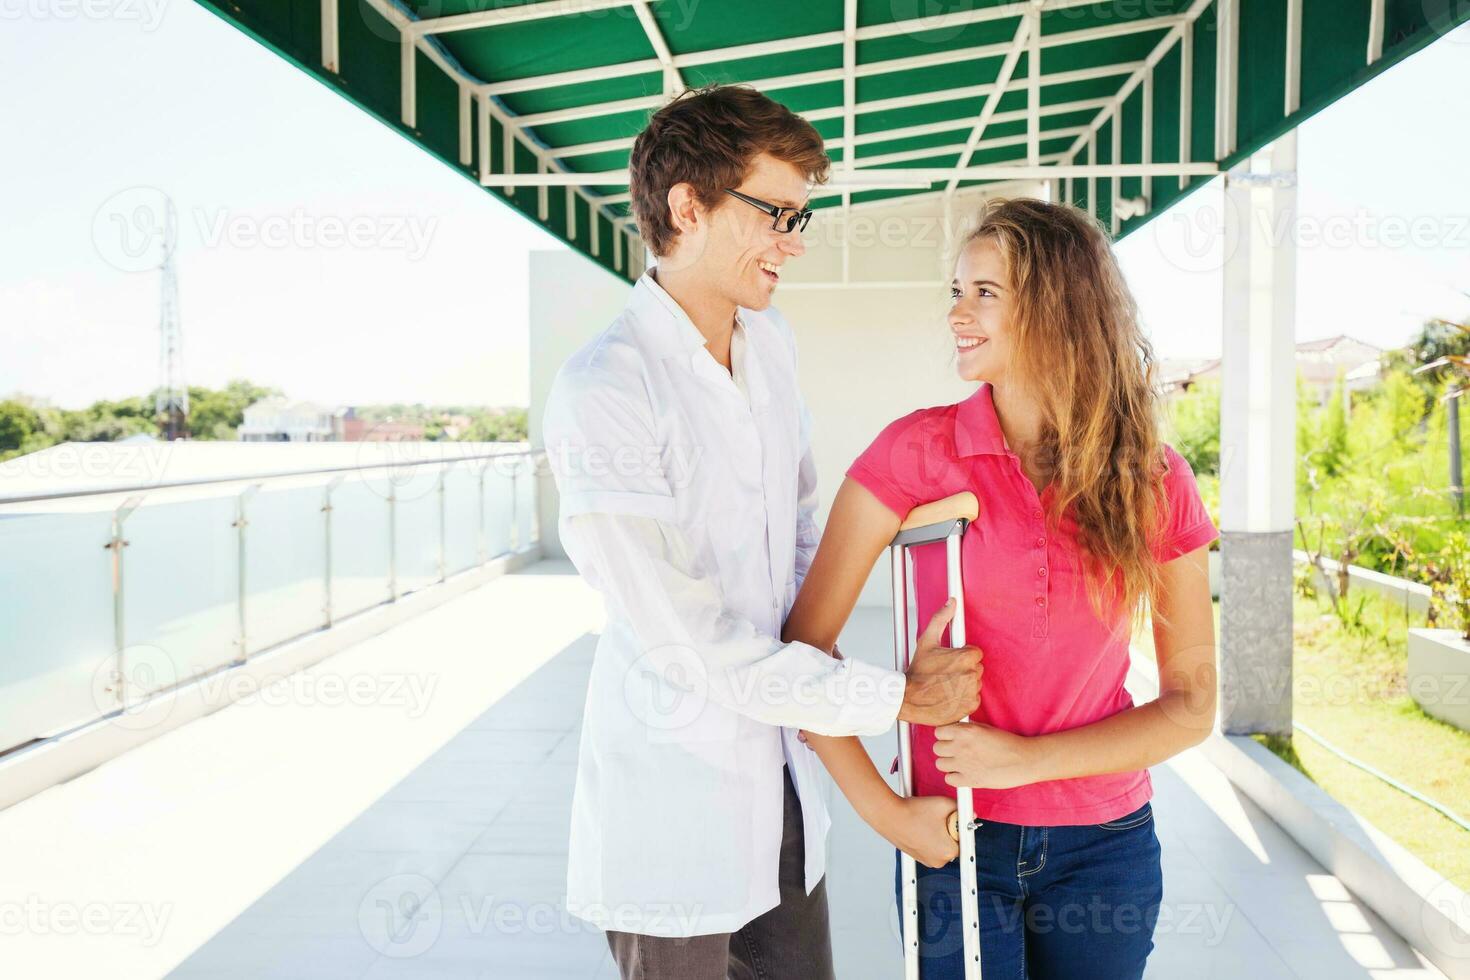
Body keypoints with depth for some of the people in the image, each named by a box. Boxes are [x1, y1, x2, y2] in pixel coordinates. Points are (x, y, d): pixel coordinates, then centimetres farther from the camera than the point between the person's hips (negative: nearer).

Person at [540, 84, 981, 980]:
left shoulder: (772, 342, 5)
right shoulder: (601, 391, -21)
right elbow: (692, 643, -23)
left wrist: (814, 655, 4)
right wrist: (898, 697, -15)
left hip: (782, 778, 7)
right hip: (674, 805, -6)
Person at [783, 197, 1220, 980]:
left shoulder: (1158, 483, -5)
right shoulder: (918, 452, -11)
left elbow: (1191, 706, -2)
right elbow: (804, 645, -12)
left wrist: (1029, 759, -13)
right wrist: (883, 812, -14)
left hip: (1105, 846, 2)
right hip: (955, 838, -2)